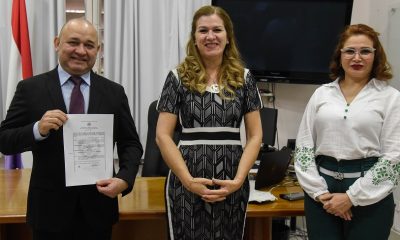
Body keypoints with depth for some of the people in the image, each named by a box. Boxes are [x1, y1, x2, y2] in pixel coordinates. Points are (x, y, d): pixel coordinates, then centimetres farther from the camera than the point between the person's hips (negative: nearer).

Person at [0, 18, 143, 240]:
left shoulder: (114, 92, 2)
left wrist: (124, 179, -14)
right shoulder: (30, 88, -2)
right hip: (49, 206, -1)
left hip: (98, 206, 1)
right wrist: (38, 129, -21)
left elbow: (130, 144, 4)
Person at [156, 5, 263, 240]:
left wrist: (238, 180, -9)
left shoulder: (244, 78, 5)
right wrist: (188, 180, -12)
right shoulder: (179, 78, 0)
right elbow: (163, 136, -3)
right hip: (187, 182, -1)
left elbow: (255, 136, 3)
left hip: (232, 184, 2)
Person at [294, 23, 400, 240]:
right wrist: (319, 192, -6)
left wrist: (352, 197, -11)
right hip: (322, 191, 2)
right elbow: (303, 146, 5)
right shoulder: (322, 94, 7)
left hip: (370, 197, -2)